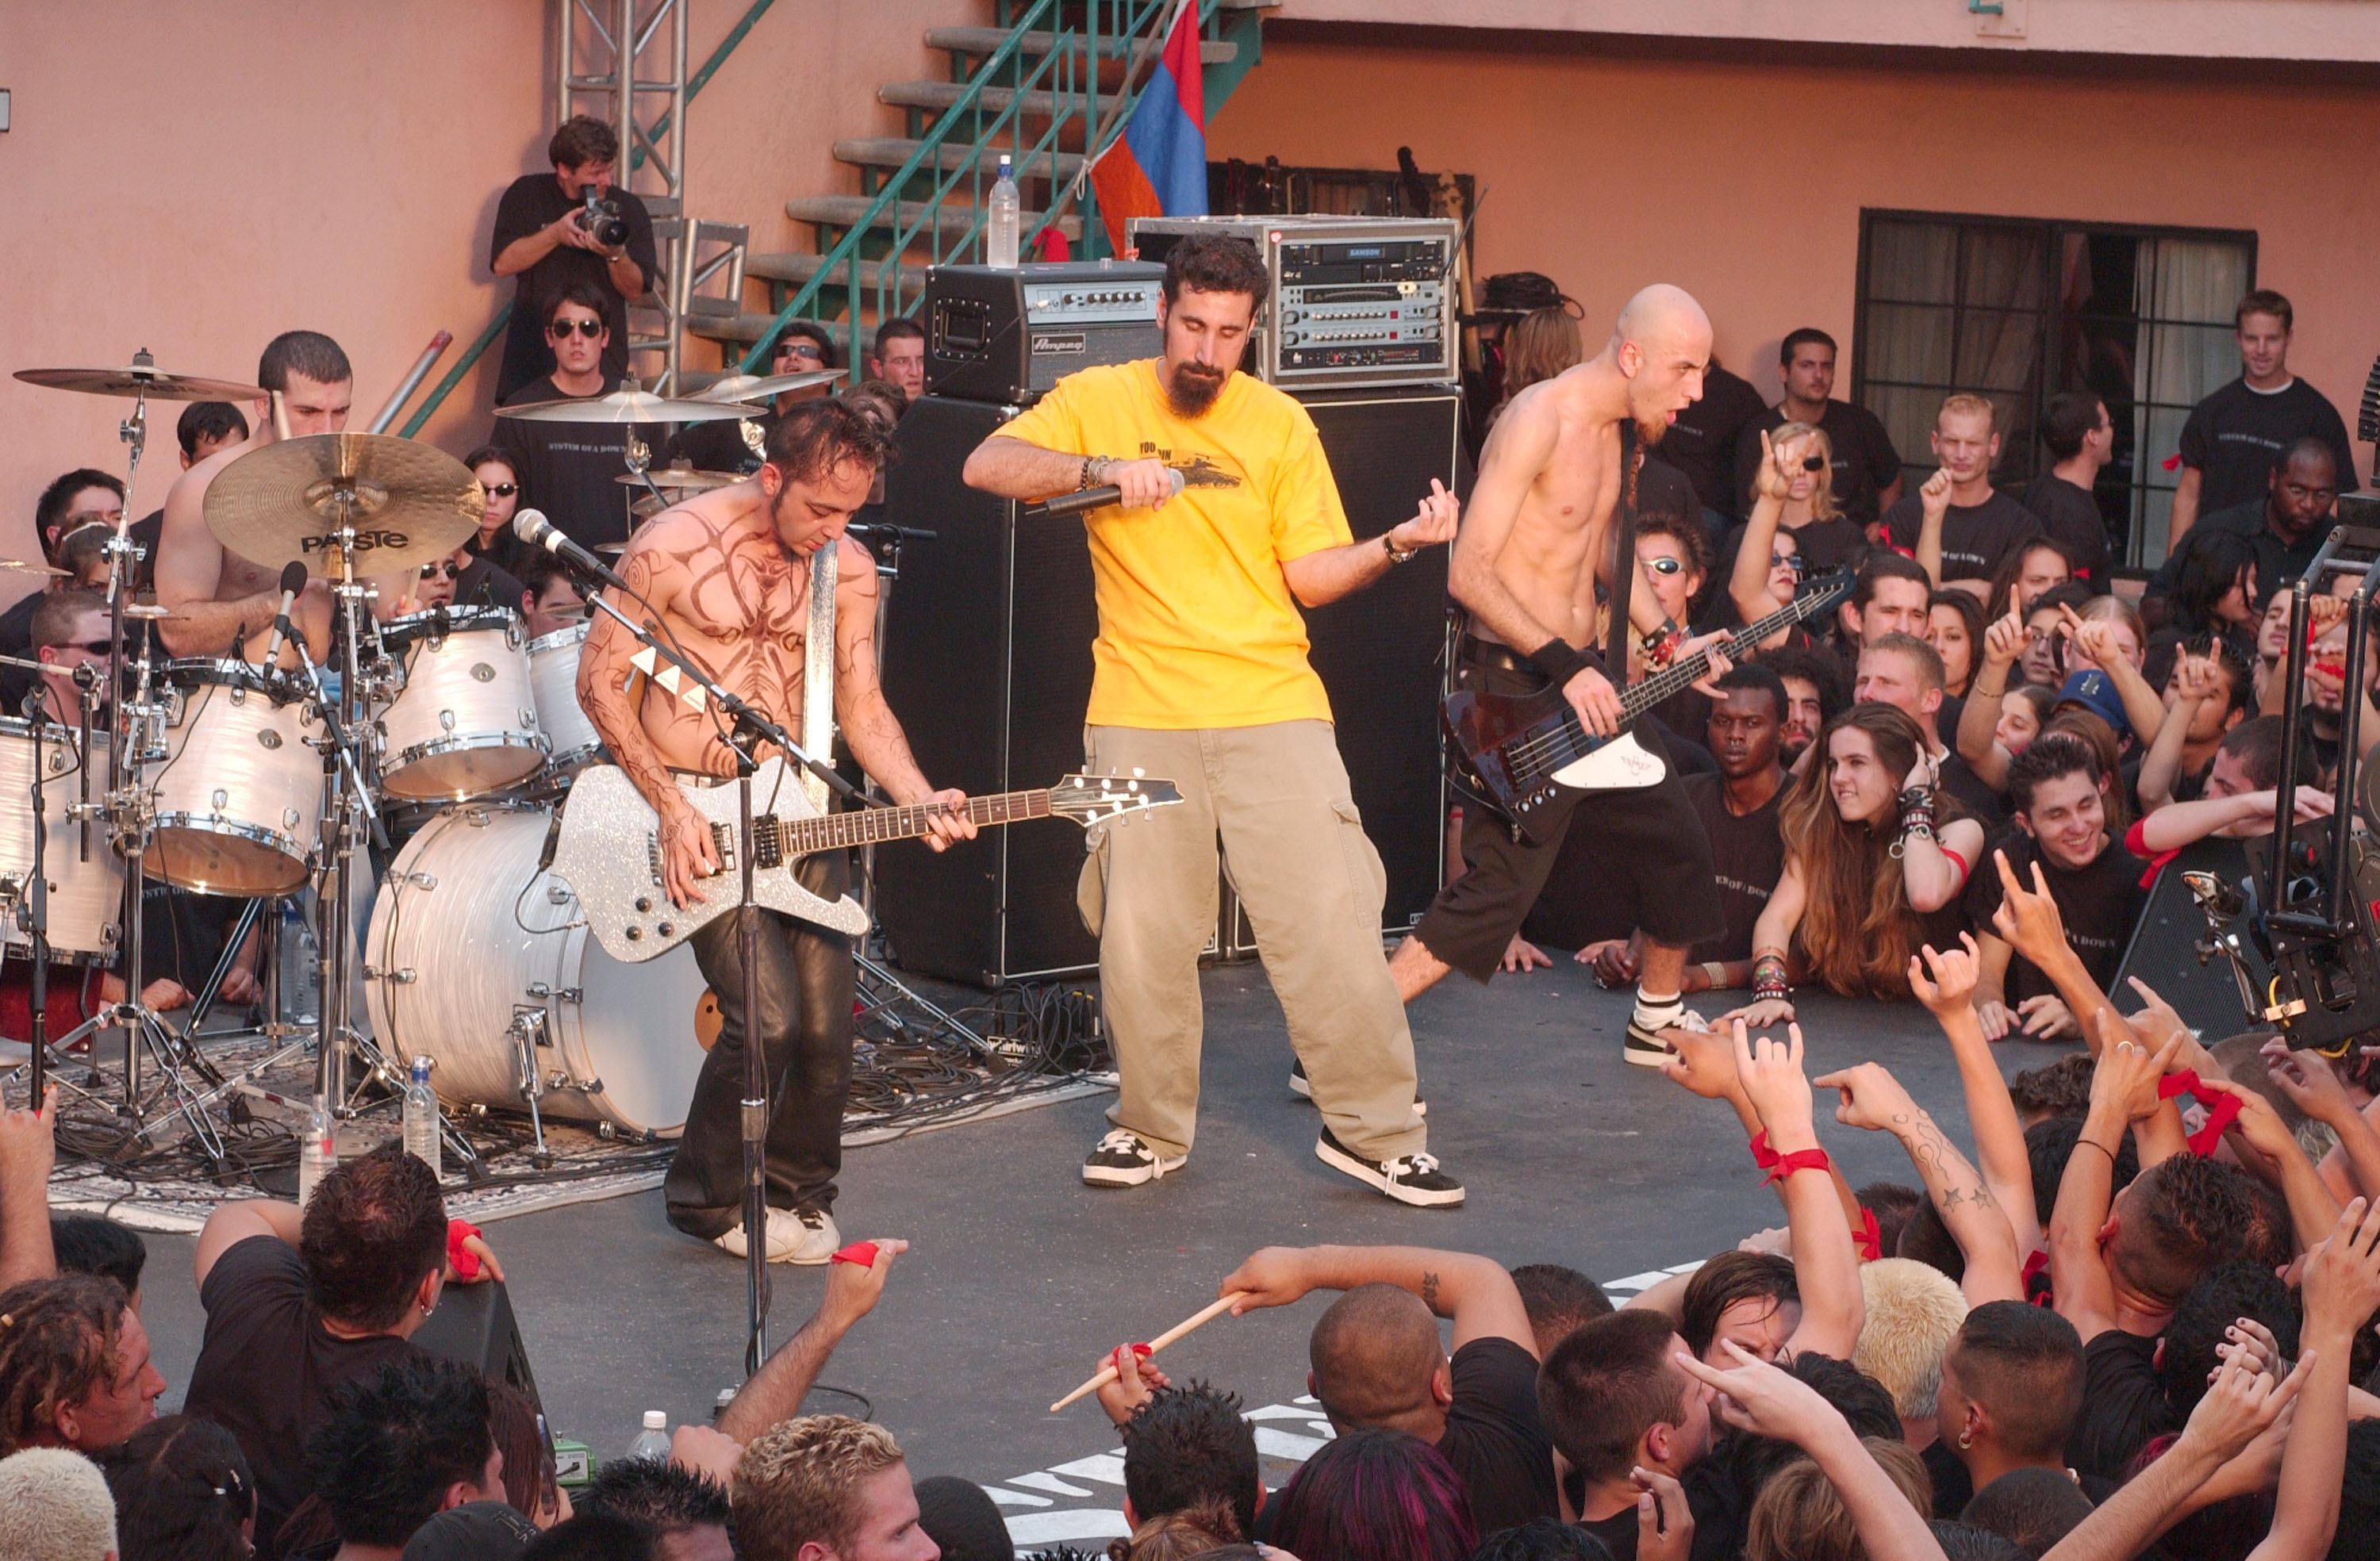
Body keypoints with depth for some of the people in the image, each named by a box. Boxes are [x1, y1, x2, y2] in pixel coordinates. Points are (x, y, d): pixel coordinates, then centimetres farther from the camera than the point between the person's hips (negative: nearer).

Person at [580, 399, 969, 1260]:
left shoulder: (848, 568, 2)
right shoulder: (673, 546, -13)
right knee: (767, 1016, -17)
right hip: (687, 805, -5)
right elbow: (600, 681, -7)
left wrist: (920, 800, -13)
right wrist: (673, 810, -13)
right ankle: (711, 1198, 7)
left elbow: (860, 704, 5)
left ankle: (798, 1197, 23)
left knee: (827, 1022, -2)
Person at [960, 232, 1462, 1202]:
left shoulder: (1279, 424, 6)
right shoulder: (1099, 401, 3)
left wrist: (1397, 544, -11)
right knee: (1141, 936, 0)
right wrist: (1104, 469, -23)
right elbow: (986, 467, -10)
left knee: (1329, 922, -5)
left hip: (1271, 710, 0)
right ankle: (1152, 1129, 20)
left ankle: (1372, 1130, 7)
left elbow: (1310, 575, 6)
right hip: (1140, 713, 0)